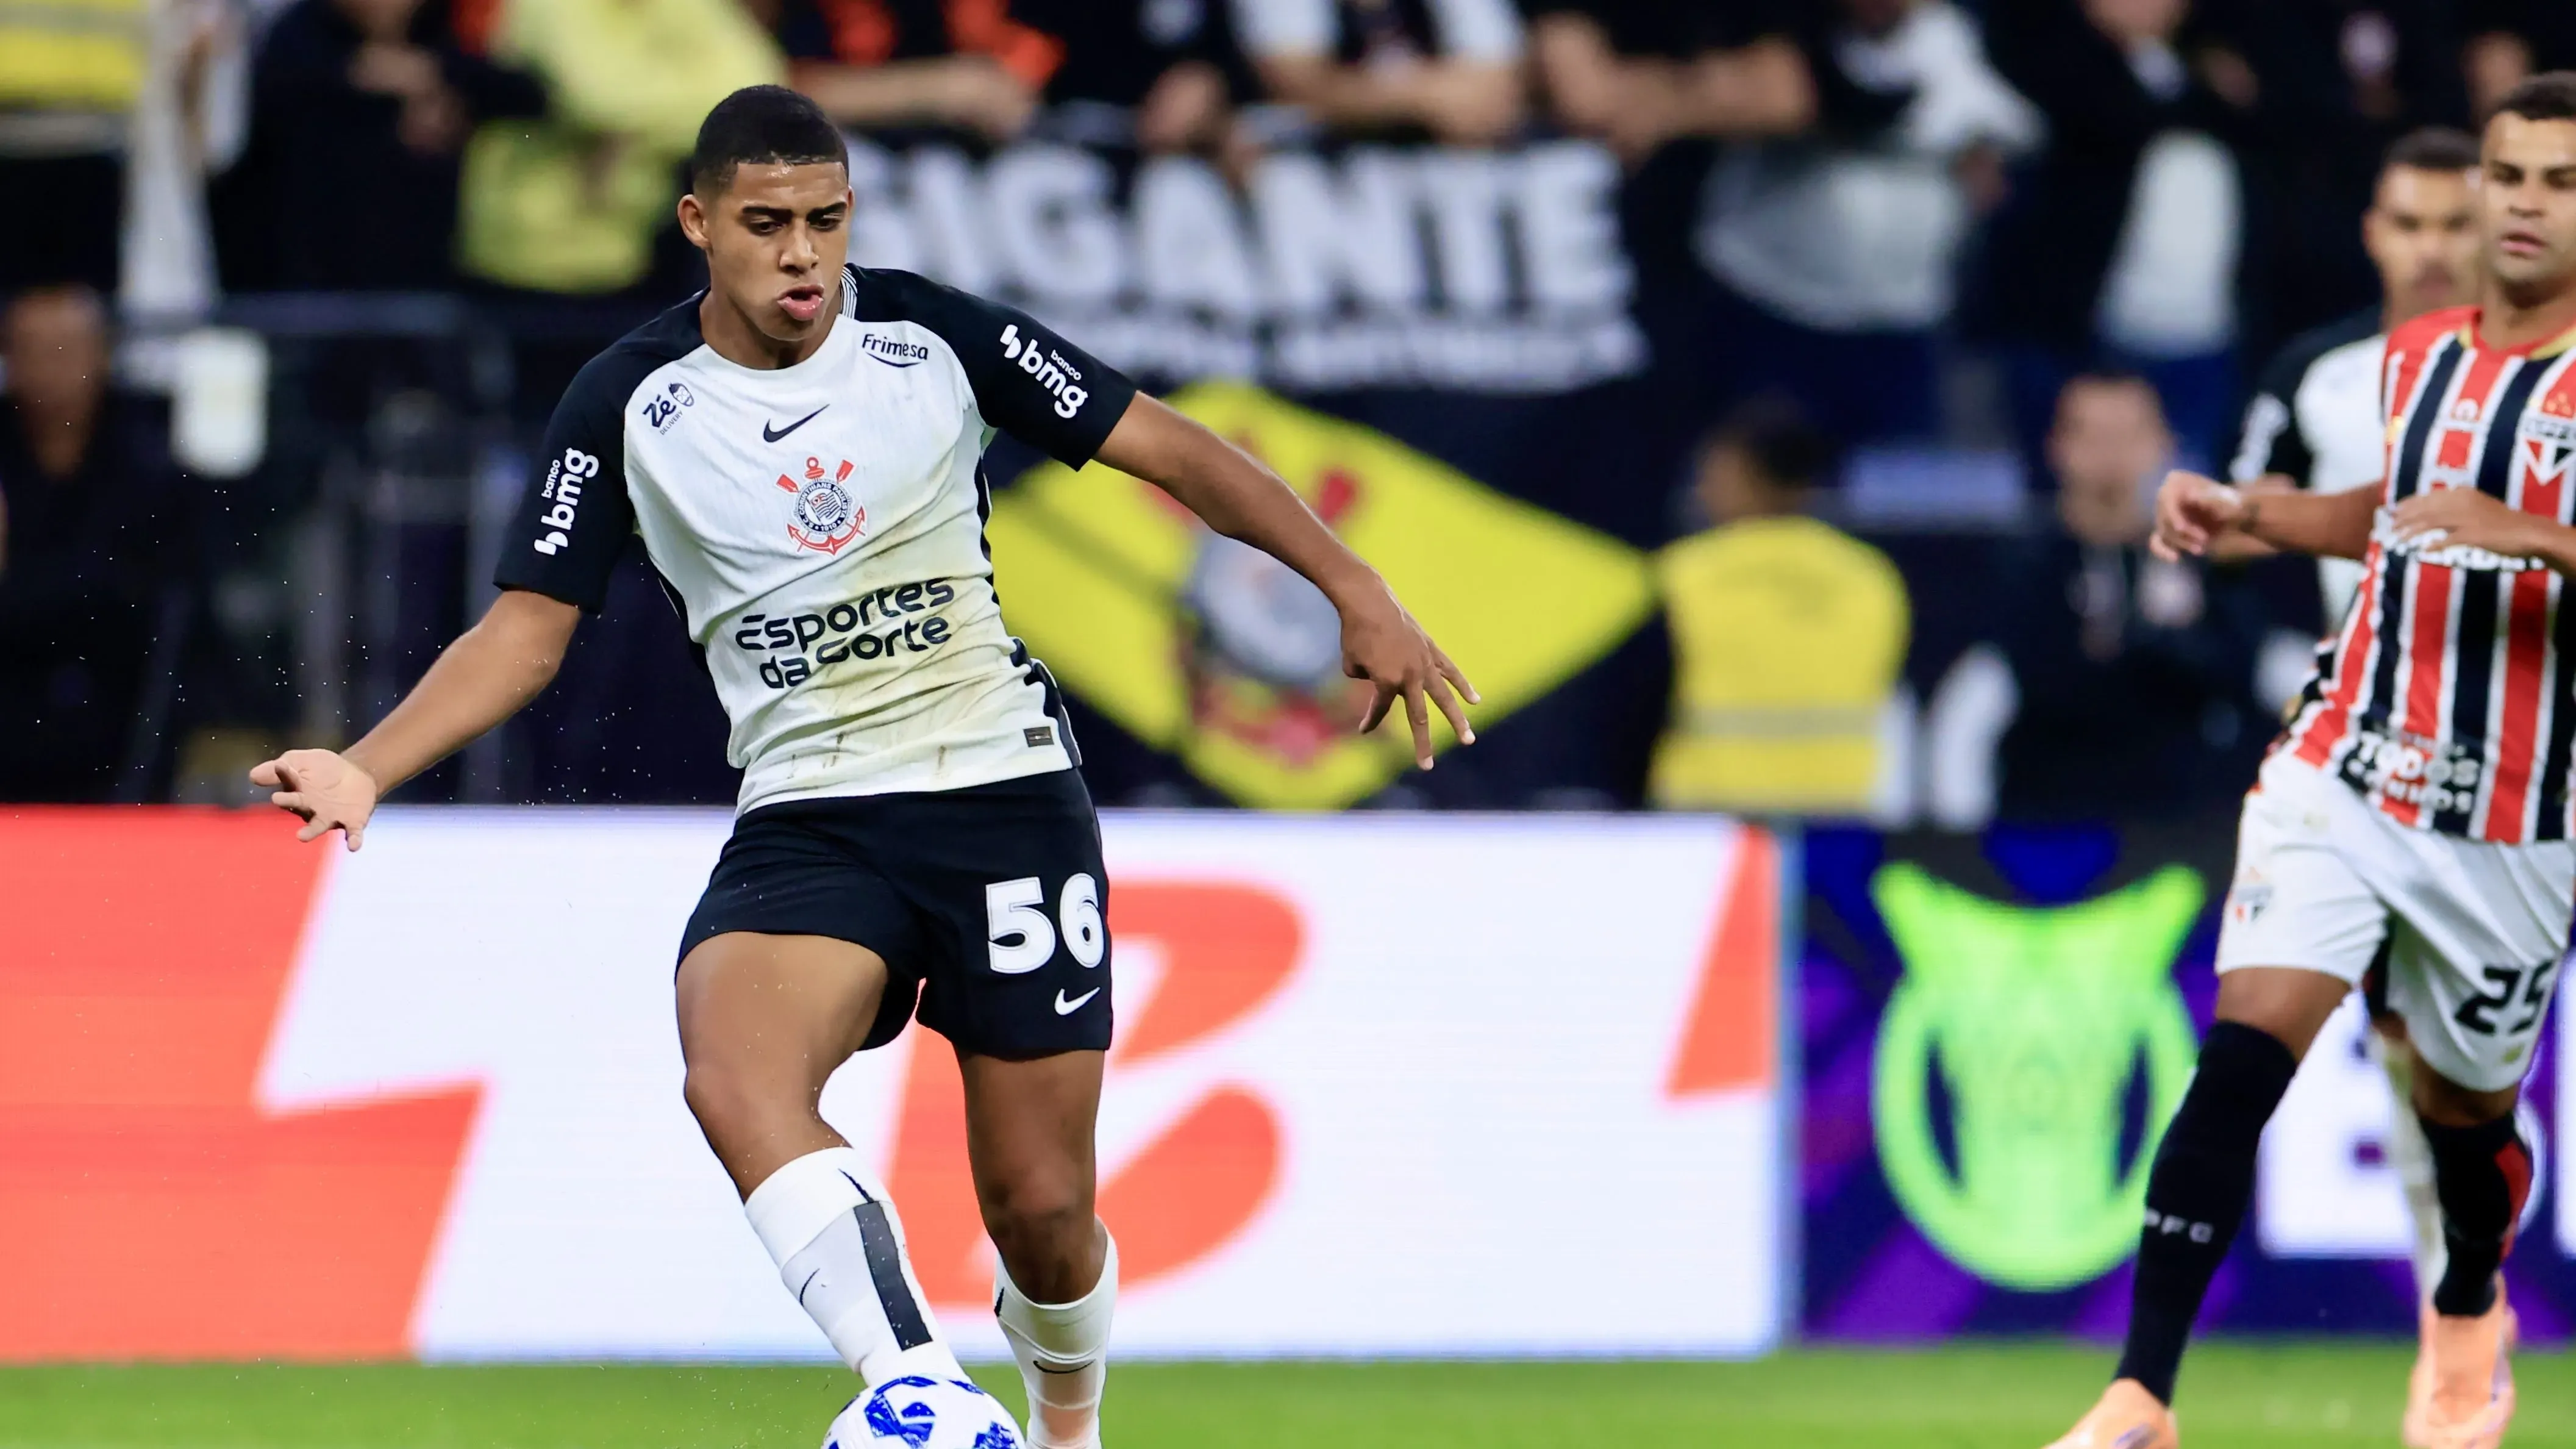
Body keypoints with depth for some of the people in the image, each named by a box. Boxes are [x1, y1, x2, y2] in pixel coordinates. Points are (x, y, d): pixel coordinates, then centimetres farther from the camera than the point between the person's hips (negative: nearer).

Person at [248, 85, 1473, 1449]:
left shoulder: (931, 338, -3)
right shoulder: (632, 404, -2)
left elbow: (1171, 451, 2)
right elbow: (525, 629, 0)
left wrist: (1356, 593, -5)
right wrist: (364, 769, -15)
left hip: (1005, 790, 0)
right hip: (804, 821, 0)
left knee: (1040, 1209, 0)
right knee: (733, 1082, -32)